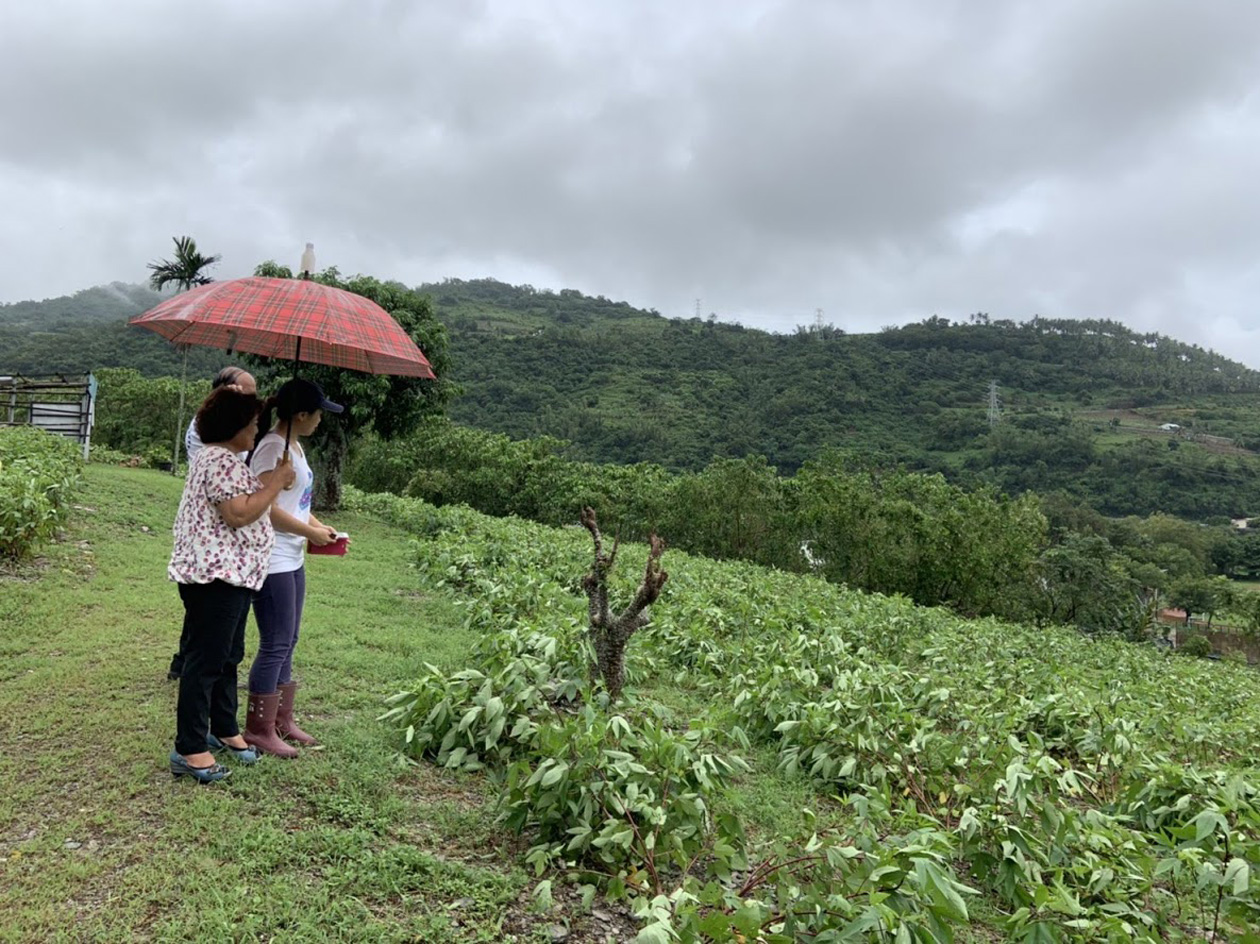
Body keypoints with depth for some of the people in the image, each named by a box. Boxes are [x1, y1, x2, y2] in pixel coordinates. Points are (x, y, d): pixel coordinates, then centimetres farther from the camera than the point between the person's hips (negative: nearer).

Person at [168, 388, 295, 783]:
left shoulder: (222, 458, 18)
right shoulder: (222, 460, -17)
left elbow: (243, 509, 24)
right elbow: (239, 515, -24)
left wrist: (273, 482, 13)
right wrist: (277, 481, -17)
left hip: (232, 574, 11)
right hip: (215, 576, -11)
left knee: (228, 657, 19)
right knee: (206, 661, -5)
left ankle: (224, 729, 32)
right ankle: (189, 750, 3)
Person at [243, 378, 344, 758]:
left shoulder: (294, 446, 13)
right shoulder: (273, 448, -17)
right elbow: (269, 509, -22)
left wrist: (321, 527, 8)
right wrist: (311, 533, -14)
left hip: (293, 560, 10)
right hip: (272, 561, -10)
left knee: (287, 642, 16)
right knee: (275, 645, -2)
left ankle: (282, 720, 27)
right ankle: (259, 730, 10)